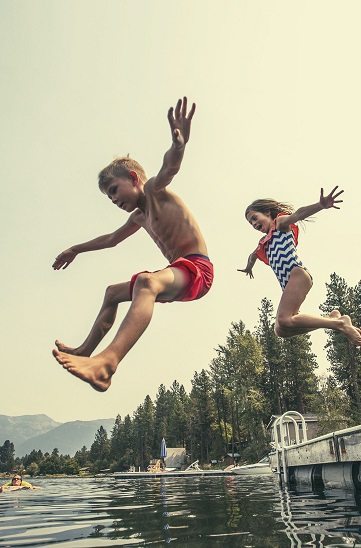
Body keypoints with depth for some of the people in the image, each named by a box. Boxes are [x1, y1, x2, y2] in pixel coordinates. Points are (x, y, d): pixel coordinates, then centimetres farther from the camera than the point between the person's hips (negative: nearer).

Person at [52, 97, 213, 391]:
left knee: (145, 282, -41)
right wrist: (76, 249, 47)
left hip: (197, 268, -10)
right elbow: (112, 238, 37)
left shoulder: (154, 190, -4)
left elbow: (169, 168, -28)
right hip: (178, 273, 11)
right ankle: (86, 351, 29)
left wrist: (179, 144, -50)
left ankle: (107, 362, -59)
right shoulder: (140, 216, 21)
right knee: (113, 292, 25)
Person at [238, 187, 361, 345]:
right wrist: (248, 268, 71)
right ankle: (331, 318, 3)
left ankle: (340, 324, -18)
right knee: (281, 329, -2)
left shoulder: (280, 223, 7)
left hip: (297, 275, -9)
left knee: (284, 320, -26)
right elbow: (253, 255, 51)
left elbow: (297, 214, -16)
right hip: (287, 284, 9)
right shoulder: (265, 242, 29)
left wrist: (321, 205, -35)